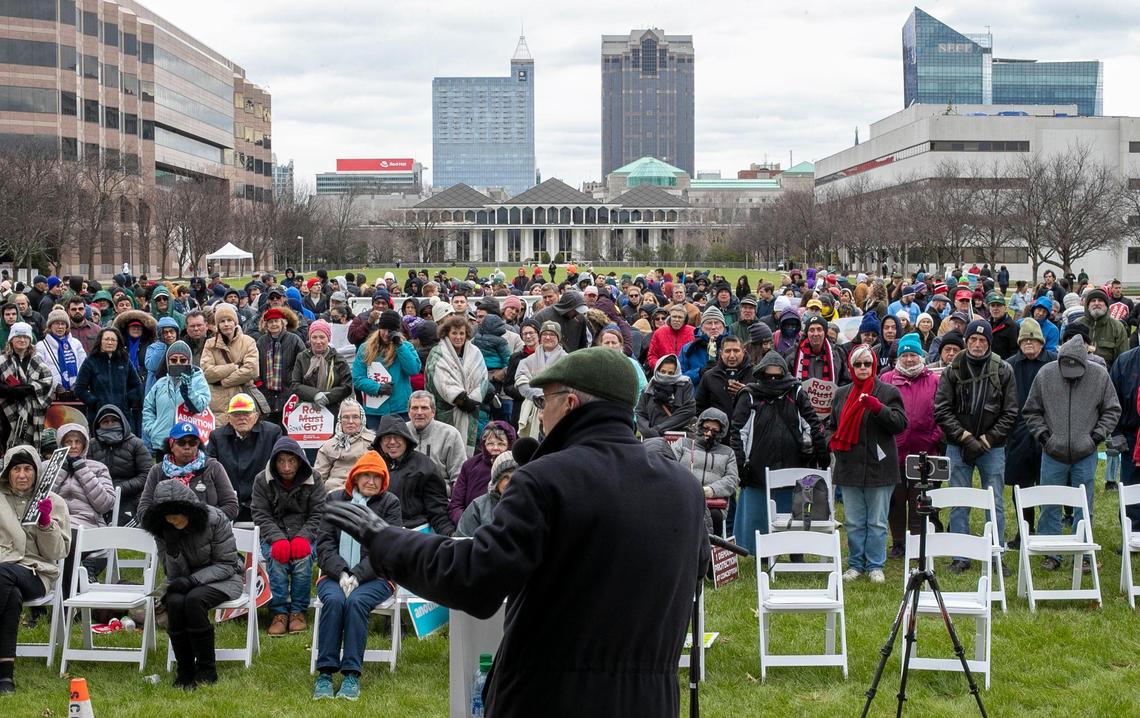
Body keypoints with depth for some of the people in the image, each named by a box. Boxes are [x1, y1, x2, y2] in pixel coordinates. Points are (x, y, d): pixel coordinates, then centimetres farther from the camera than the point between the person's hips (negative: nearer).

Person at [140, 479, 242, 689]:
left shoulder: (215, 519, -17)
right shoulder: (163, 530, -5)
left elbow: (227, 564, -13)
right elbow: (174, 573, -3)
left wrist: (194, 580, -25)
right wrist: (173, 549, -24)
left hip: (222, 579, -3)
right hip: (184, 582, 3)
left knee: (194, 599, -34)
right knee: (175, 602, -30)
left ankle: (207, 671, -22)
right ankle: (185, 671, -17)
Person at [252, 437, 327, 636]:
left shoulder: (313, 480, 0)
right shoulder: (262, 481, 0)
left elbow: (318, 515, -4)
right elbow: (261, 515, -5)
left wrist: (303, 538, -21)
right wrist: (278, 539, -22)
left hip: (304, 535, 0)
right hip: (274, 536, 0)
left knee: (303, 557, -32)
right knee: (277, 557, -32)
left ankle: (298, 612, -21)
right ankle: (279, 613, -26)